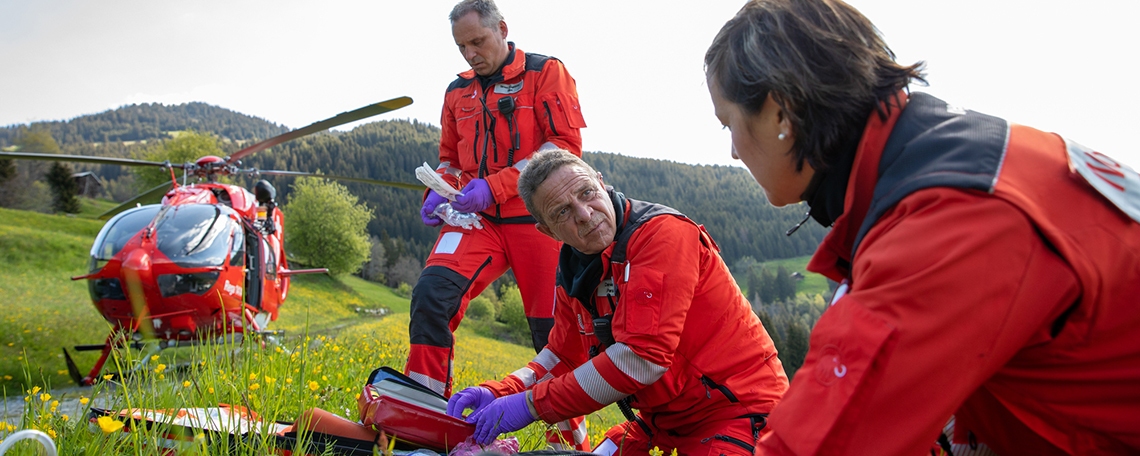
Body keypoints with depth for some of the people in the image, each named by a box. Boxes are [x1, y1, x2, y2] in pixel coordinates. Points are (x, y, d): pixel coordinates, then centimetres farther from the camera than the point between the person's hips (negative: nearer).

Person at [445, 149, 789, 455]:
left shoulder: (661, 232, -23)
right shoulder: (574, 268, 2)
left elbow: (642, 359, -29)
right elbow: (564, 356, 12)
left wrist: (531, 404, -24)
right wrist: (499, 392, -7)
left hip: (738, 409, -7)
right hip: (666, 420, 7)